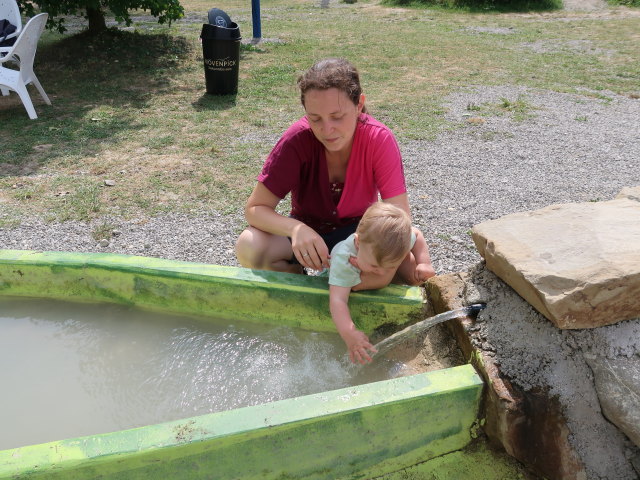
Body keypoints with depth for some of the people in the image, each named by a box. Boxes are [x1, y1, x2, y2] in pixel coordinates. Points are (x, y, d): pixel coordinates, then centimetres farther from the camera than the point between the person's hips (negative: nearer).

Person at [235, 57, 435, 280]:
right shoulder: (297, 139, -24)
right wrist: (296, 228, -42)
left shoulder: (379, 139, -22)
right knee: (248, 247, -29)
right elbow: (254, 209, -21)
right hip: (307, 227, 0)